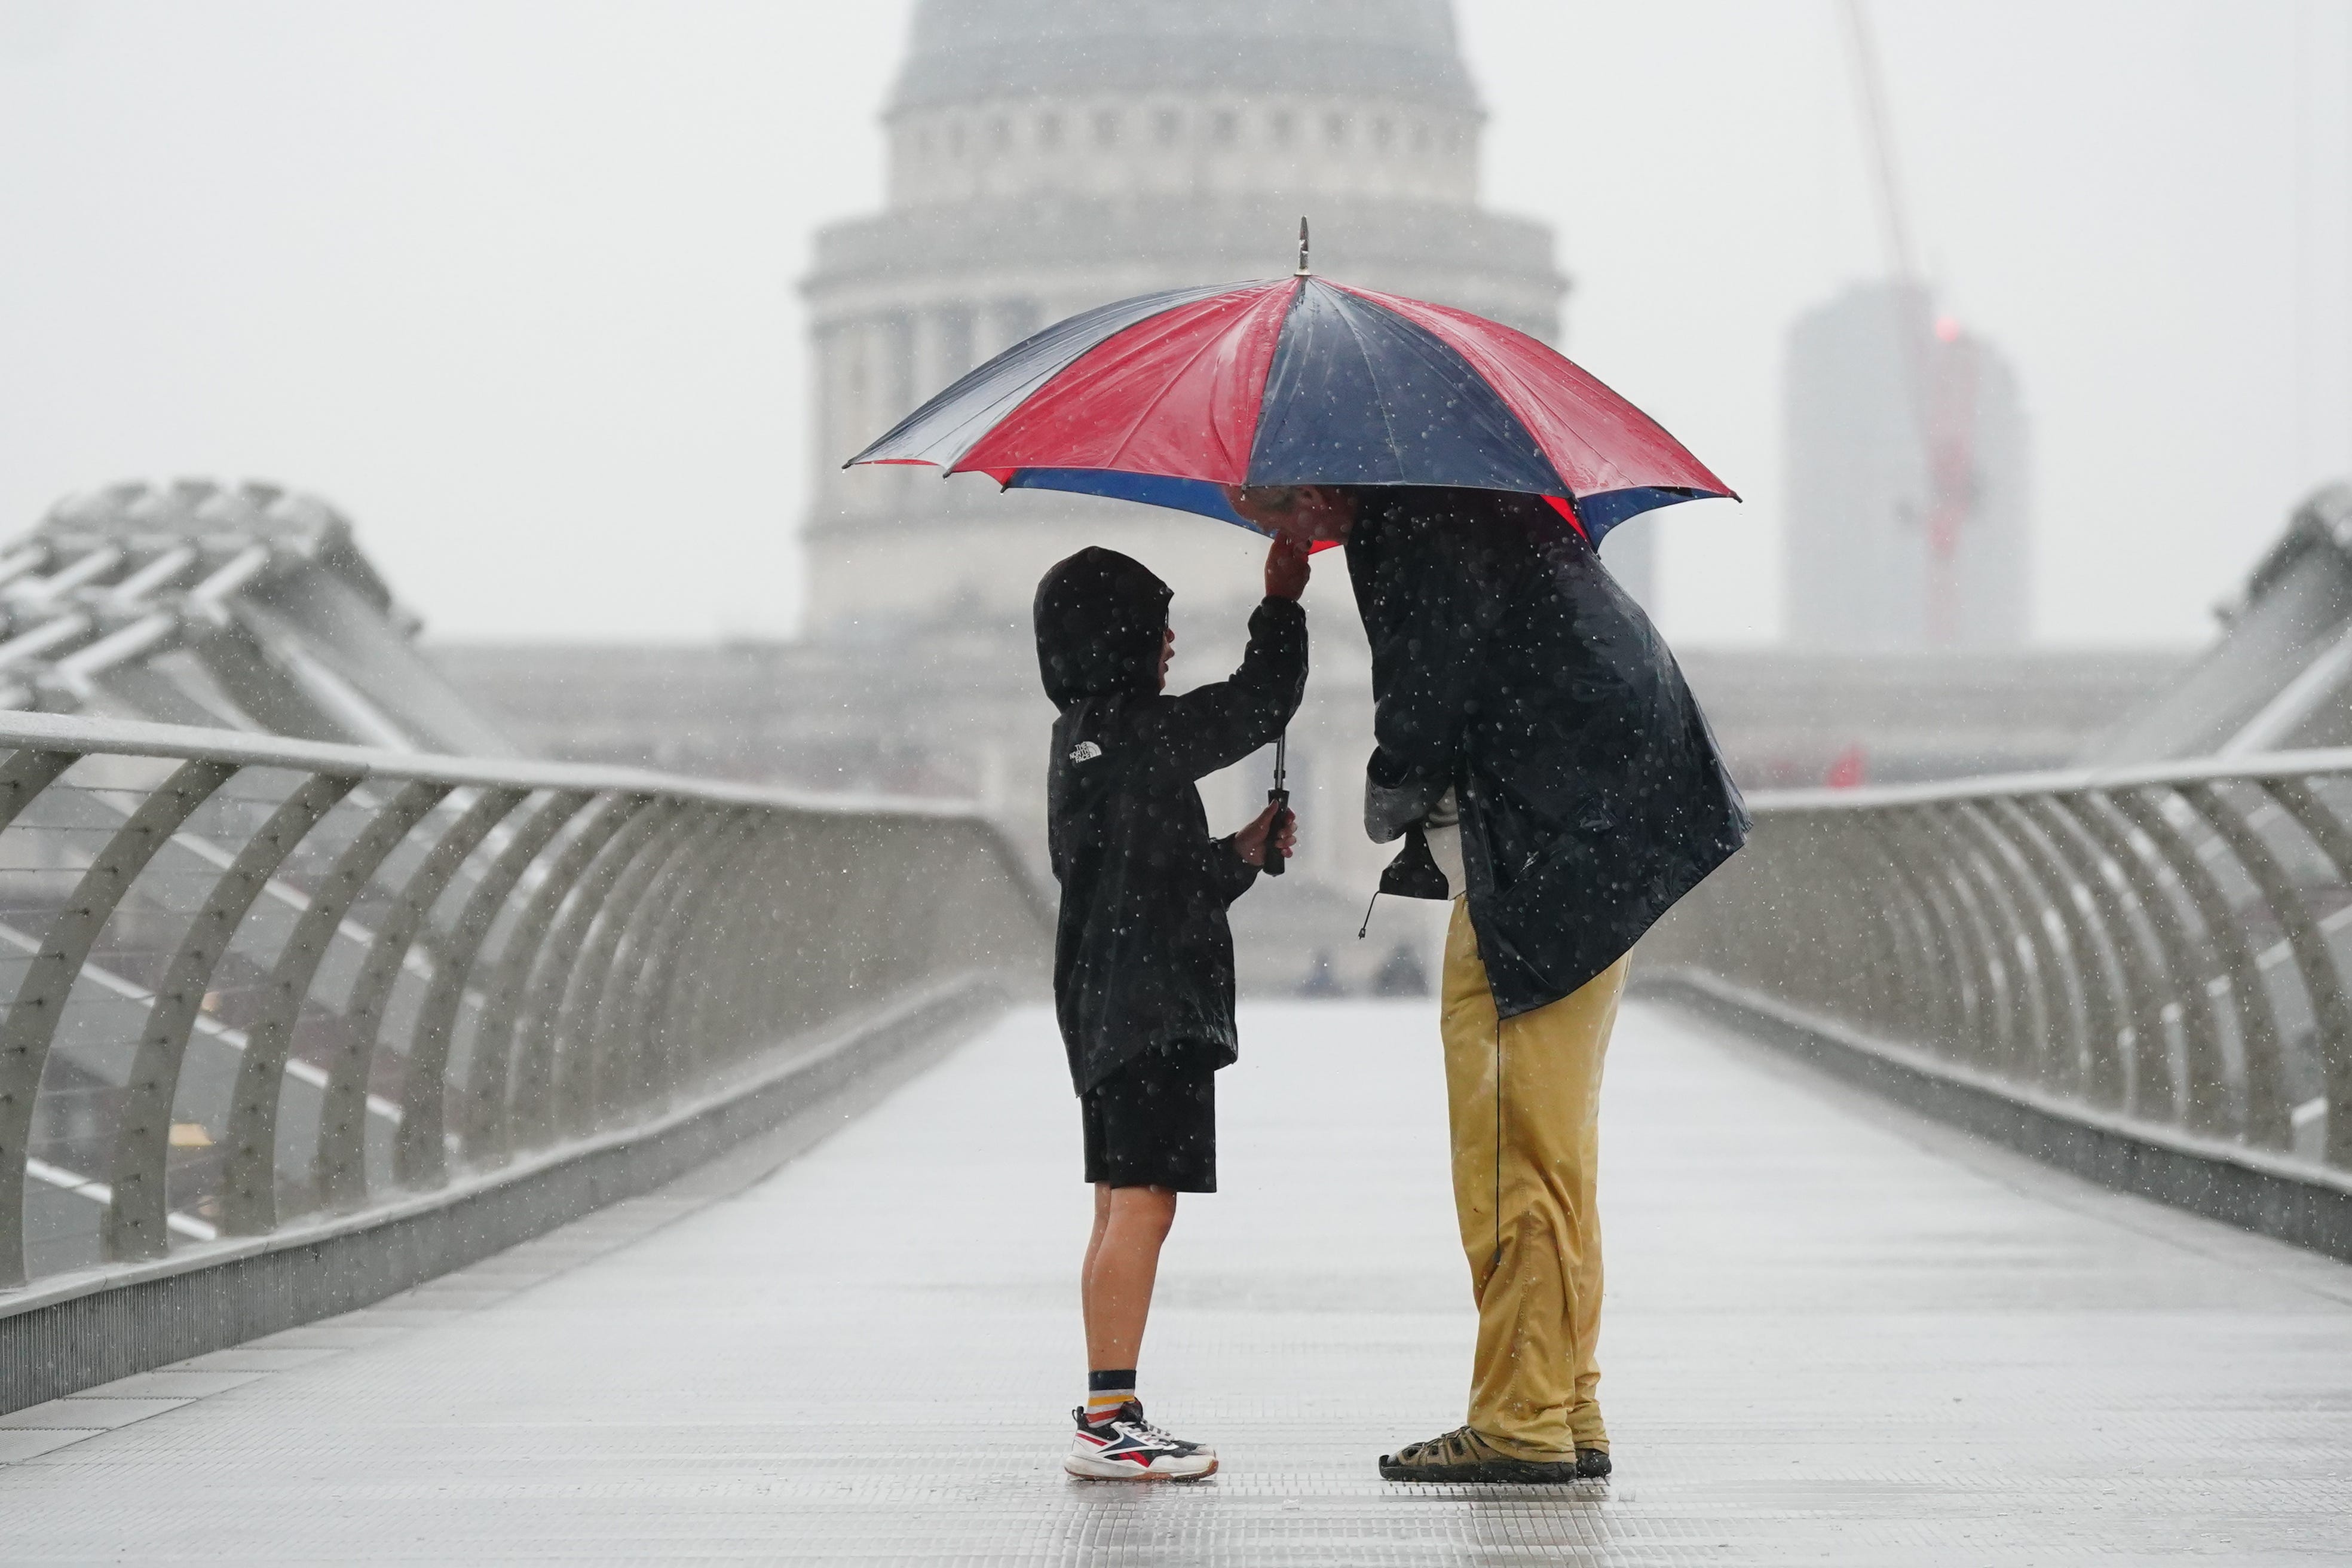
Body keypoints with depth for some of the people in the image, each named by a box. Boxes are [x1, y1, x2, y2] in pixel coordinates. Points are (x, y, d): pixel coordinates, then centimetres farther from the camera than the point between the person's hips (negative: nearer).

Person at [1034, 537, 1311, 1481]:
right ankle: (1109, 1420, -14)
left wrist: (1240, 855, 14)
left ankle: (1103, 1418, 14)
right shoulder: (1141, 734, -12)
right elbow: (1261, 703, -9)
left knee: (1121, 1211, 11)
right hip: (1151, 1007, -10)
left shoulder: (1082, 741, 17)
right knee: (1142, 1204, -11)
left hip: (1105, 1004, 10)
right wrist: (1282, 601, 3)